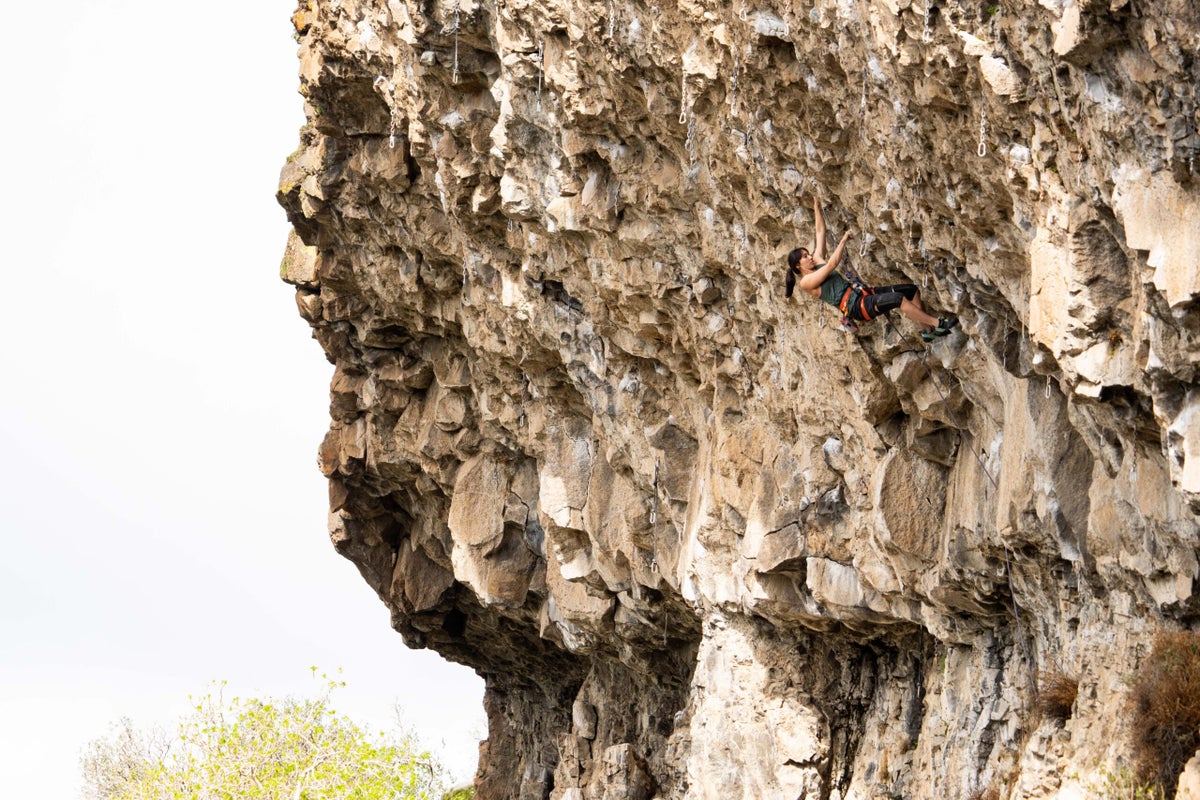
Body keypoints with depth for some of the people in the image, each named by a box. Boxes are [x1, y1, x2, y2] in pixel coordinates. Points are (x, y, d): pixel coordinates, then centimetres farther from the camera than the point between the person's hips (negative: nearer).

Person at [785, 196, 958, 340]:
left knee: (912, 290, 1)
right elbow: (832, 265, -18)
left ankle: (927, 330, 4)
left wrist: (817, 208, 23)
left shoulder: (818, 263, 20)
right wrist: (843, 241, -16)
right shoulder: (806, 282, -5)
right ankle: (937, 324, -24)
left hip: (861, 294, 10)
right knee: (898, 298, -29)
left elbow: (821, 232, 23)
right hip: (855, 306, -10)